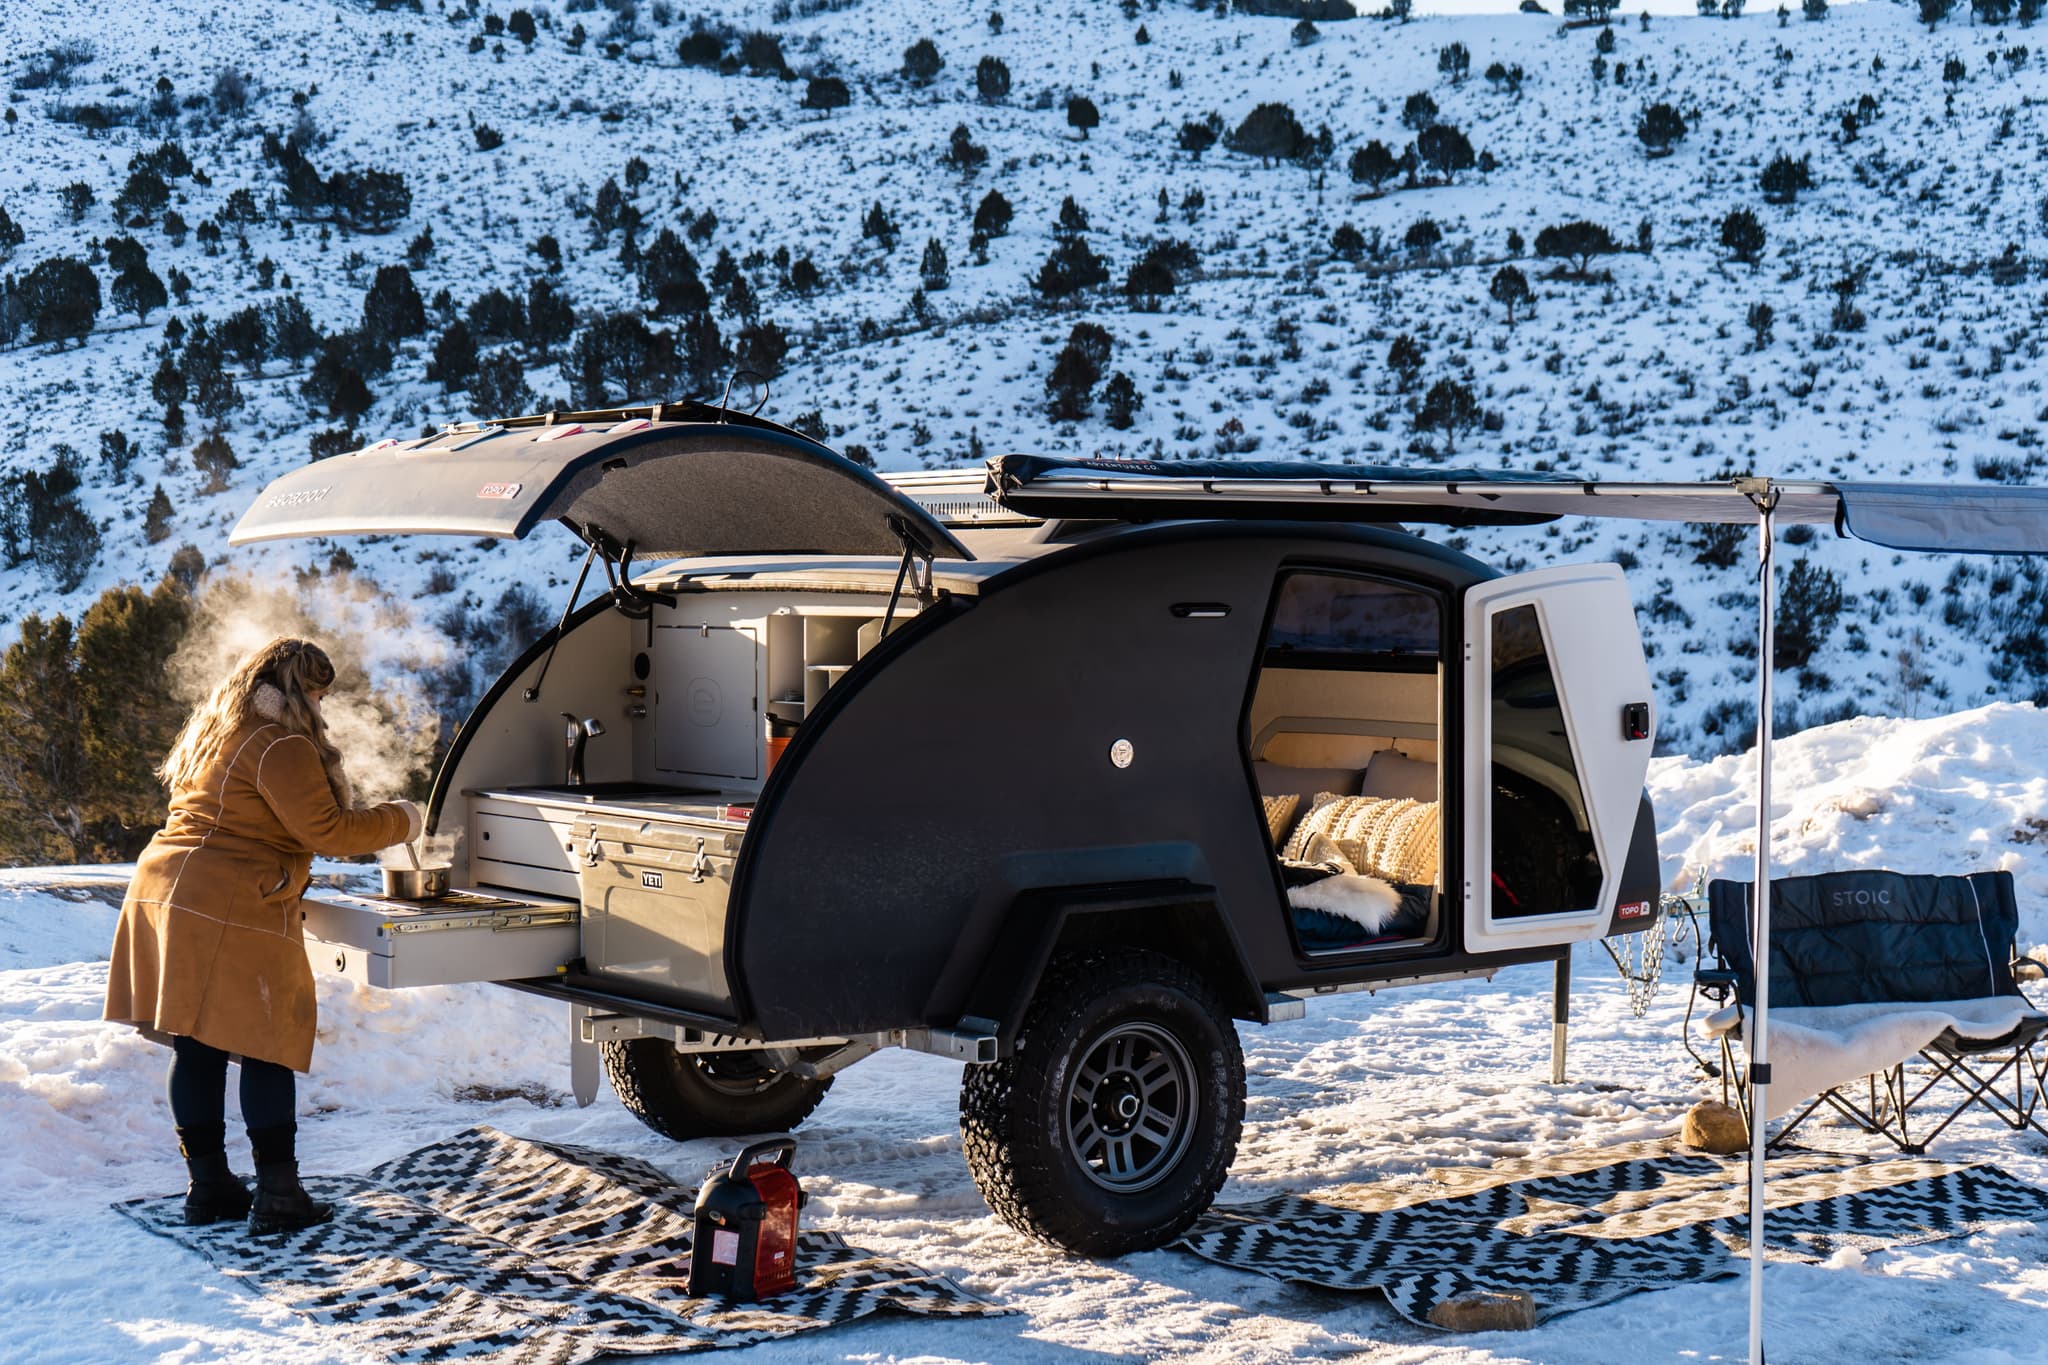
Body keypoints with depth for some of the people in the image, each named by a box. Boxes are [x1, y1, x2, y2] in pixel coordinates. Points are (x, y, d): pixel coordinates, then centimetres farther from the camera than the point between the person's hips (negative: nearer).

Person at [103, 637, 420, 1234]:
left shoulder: (214, 733, 22)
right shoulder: (280, 746, -8)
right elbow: (326, 831, -11)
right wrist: (396, 821, 3)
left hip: (163, 889, 9)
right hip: (231, 913, -9)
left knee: (196, 1048, 12)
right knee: (266, 1050, -2)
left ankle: (209, 1184, 18)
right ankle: (277, 1194, 0)